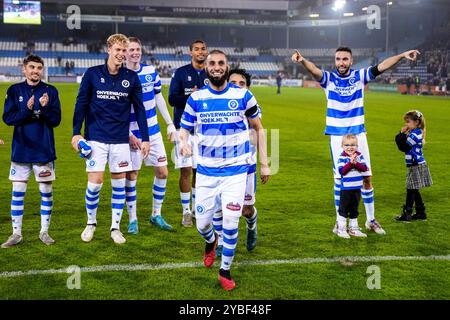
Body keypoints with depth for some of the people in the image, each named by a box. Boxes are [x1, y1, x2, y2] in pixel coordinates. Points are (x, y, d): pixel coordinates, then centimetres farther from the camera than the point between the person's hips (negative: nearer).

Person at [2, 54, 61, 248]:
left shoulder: (51, 91, 1)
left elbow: (56, 120, -3)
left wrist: (45, 108, -21)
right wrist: (27, 110, -19)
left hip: (44, 151, 0)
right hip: (21, 150, 1)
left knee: (46, 192, 5)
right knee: (17, 192, 3)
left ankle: (44, 231, 17)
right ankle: (16, 234, 13)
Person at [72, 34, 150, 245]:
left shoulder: (131, 78, 3)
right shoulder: (92, 74, -1)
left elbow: (139, 109, 7)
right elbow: (81, 104, 3)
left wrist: (145, 138, 3)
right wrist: (76, 133, -4)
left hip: (121, 140, 2)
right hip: (96, 138, -1)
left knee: (119, 183, 5)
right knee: (94, 183, -4)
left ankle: (115, 227, 17)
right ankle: (91, 223, 19)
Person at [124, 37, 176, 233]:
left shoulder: (151, 71, 3)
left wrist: (170, 123, 13)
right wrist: (129, 135, -15)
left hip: (153, 131, 5)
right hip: (132, 134, -5)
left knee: (162, 173, 6)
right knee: (131, 176, 0)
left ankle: (156, 215, 21)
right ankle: (133, 220, 13)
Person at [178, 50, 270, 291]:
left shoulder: (243, 96, -3)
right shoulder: (196, 98, 0)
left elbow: (258, 128, 8)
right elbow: (184, 129, 4)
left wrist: (264, 162, 6)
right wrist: (183, 142, -21)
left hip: (235, 171, -1)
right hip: (206, 171, 2)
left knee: (230, 223, -7)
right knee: (202, 223, 4)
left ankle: (225, 270, 15)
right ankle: (211, 242, 43)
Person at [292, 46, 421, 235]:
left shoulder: (359, 76, 1)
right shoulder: (329, 78, -5)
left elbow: (381, 67, -10)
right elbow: (314, 70, -25)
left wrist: (402, 56, -24)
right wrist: (302, 61, -47)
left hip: (358, 134, 2)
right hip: (337, 136, -2)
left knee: (366, 177, 7)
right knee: (339, 178, 3)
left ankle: (370, 220, 21)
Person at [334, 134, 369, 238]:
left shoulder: (359, 155, 2)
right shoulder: (342, 157, -10)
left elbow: (365, 168, -6)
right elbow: (341, 170, -19)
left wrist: (356, 163, -21)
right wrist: (350, 163, -26)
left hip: (357, 188, 5)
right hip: (346, 188, -5)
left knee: (354, 209, 16)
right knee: (343, 209, 2)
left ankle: (353, 228, 27)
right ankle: (341, 229, 11)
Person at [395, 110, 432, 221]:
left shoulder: (415, 134, -16)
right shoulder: (414, 133, 14)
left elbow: (403, 147, -19)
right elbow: (401, 144, 12)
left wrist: (402, 135, -10)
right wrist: (402, 134, -1)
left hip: (417, 166, -10)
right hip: (415, 165, 10)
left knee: (411, 190, -4)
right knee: (414, 190, 15)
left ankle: (407, 214, 1)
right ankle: (421, 212, 21)